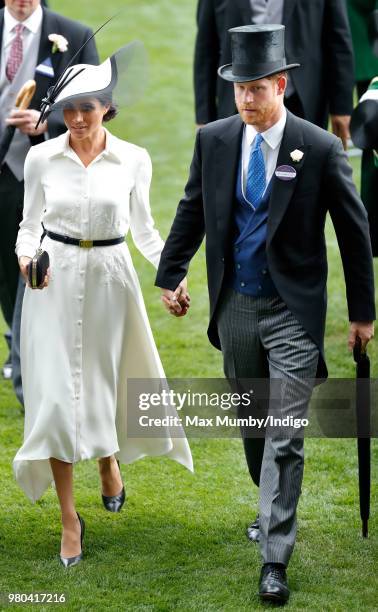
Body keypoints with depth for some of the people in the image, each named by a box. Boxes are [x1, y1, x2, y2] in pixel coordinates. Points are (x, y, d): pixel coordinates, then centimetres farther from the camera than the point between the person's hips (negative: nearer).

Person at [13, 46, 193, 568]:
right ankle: (69, 517, 4)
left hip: (109, 277, 1)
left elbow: (143, 227, 7)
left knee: (106, 379, 13)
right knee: (56, 391, -4)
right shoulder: (41, 157, -4)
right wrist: (26, 255, -16)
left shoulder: (133, 160, -4)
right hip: (55, 278, -1)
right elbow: (30, 223, 5)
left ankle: (109, 460, 48)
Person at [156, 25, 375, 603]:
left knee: (285, 437, -7)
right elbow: (192, 210, 13)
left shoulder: (320, 149, -12)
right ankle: (274, 508, 41)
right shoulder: (214, 140, -1)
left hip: (294, 311, -4)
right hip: (235, 305, 4)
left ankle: (275, 558, -5)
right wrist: (170, 275, 16)